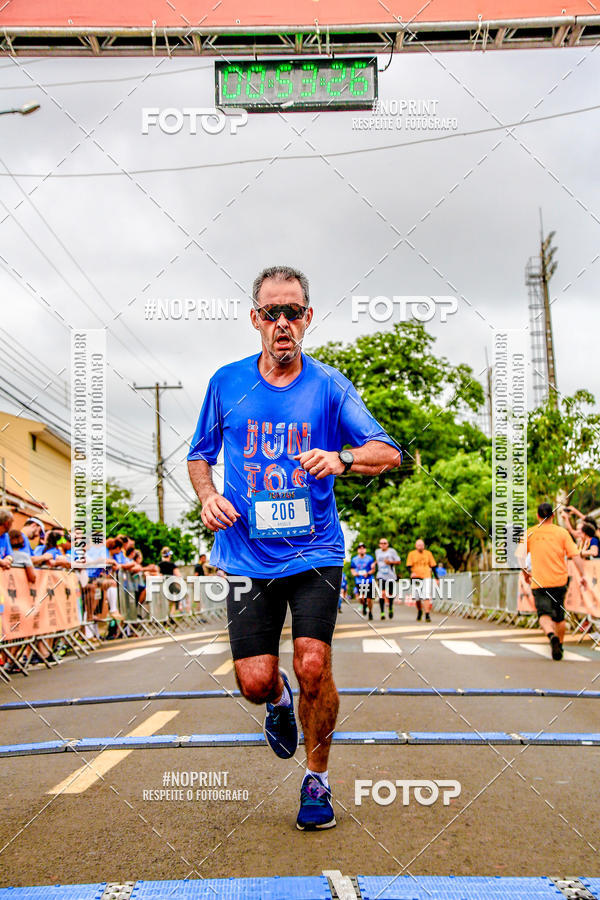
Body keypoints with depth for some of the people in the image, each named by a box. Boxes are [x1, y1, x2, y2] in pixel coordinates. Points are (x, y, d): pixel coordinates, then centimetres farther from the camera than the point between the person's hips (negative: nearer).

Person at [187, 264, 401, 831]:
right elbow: (199, 454, 17)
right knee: (254, 682, -3)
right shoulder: (227, 382, 4)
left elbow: (388, 452, -8)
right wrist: (208, 497, -3)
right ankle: (279, 700, 37)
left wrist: (342, 458, -28)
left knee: (313, 666, -12)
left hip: (314, 551, -1)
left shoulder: (328, 385, -1)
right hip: (247, 554, 1)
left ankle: (317, 781, 14)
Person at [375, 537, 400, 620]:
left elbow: (398, 562, 0)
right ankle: (382, 612, -13)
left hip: (391, 576, -1)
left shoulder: (392, 551, 0)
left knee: (390, 594, 7)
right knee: (382, 593, -15)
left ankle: (390, 609, 34)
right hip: (381, 576, 1)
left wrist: (390, 562, -14)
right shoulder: (377, 551, 12)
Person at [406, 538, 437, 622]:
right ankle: (419, 612, 33)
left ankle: (427, 615, -12)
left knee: (426, 597, -12)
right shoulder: (412, 554, 3)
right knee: (417, 598, 8)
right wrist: (411, 573, -21)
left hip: (426, 577, 0)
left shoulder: (428, 553, 7)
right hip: (416, 578, 0)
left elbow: (433, 566, 13)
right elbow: (409, 566, -1)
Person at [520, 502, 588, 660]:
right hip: (559, 581, 1)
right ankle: (559, 646, 26)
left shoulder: (530, 533, 2)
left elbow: (519, 556, -5)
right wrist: (582, 576, 4)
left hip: (539, 582, -1)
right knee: (559, 616, 17)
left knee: (544, 615, -7)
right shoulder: (562, 532, 2)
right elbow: (575, 556, -4)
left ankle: (551, 635, -35)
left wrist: (525, 573, 9)